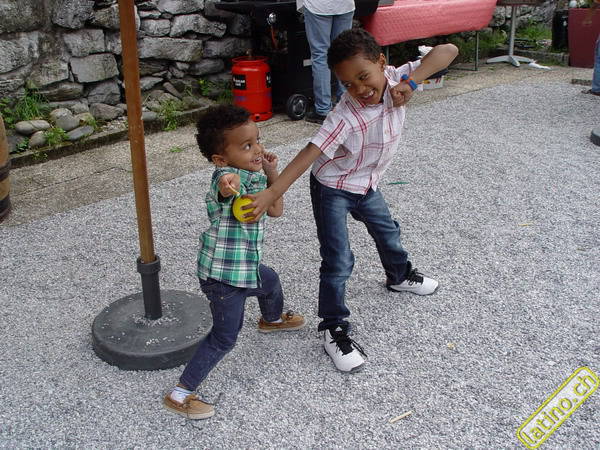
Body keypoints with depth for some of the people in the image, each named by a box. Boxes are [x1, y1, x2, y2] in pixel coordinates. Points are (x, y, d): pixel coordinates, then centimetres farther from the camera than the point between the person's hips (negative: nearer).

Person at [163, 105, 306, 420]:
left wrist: (271, 173, 7)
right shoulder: (229, 175, -27)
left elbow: (275, 210, 12)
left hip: (245, 267, 10)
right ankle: (180, 395, 7)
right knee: (224, 337, -4)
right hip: (223, 276, -10)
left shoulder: (252, 177, 4)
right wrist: (227, 183, -77)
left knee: (270, 282, 35)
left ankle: (272, 320, 69)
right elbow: (225, 186, -53)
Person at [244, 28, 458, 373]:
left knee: (388, 231, 29)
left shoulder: (395, 79, -20)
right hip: (333, 190, -6)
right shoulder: (346, 117, -35)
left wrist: (411, 82, -38)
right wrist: (271, 193, -50)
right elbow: (309, 155, -40)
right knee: (339, 262, -8)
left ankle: (400, 276, 60)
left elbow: (448, 51, -24)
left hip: (367, 185, 7)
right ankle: (334, 331, 9)